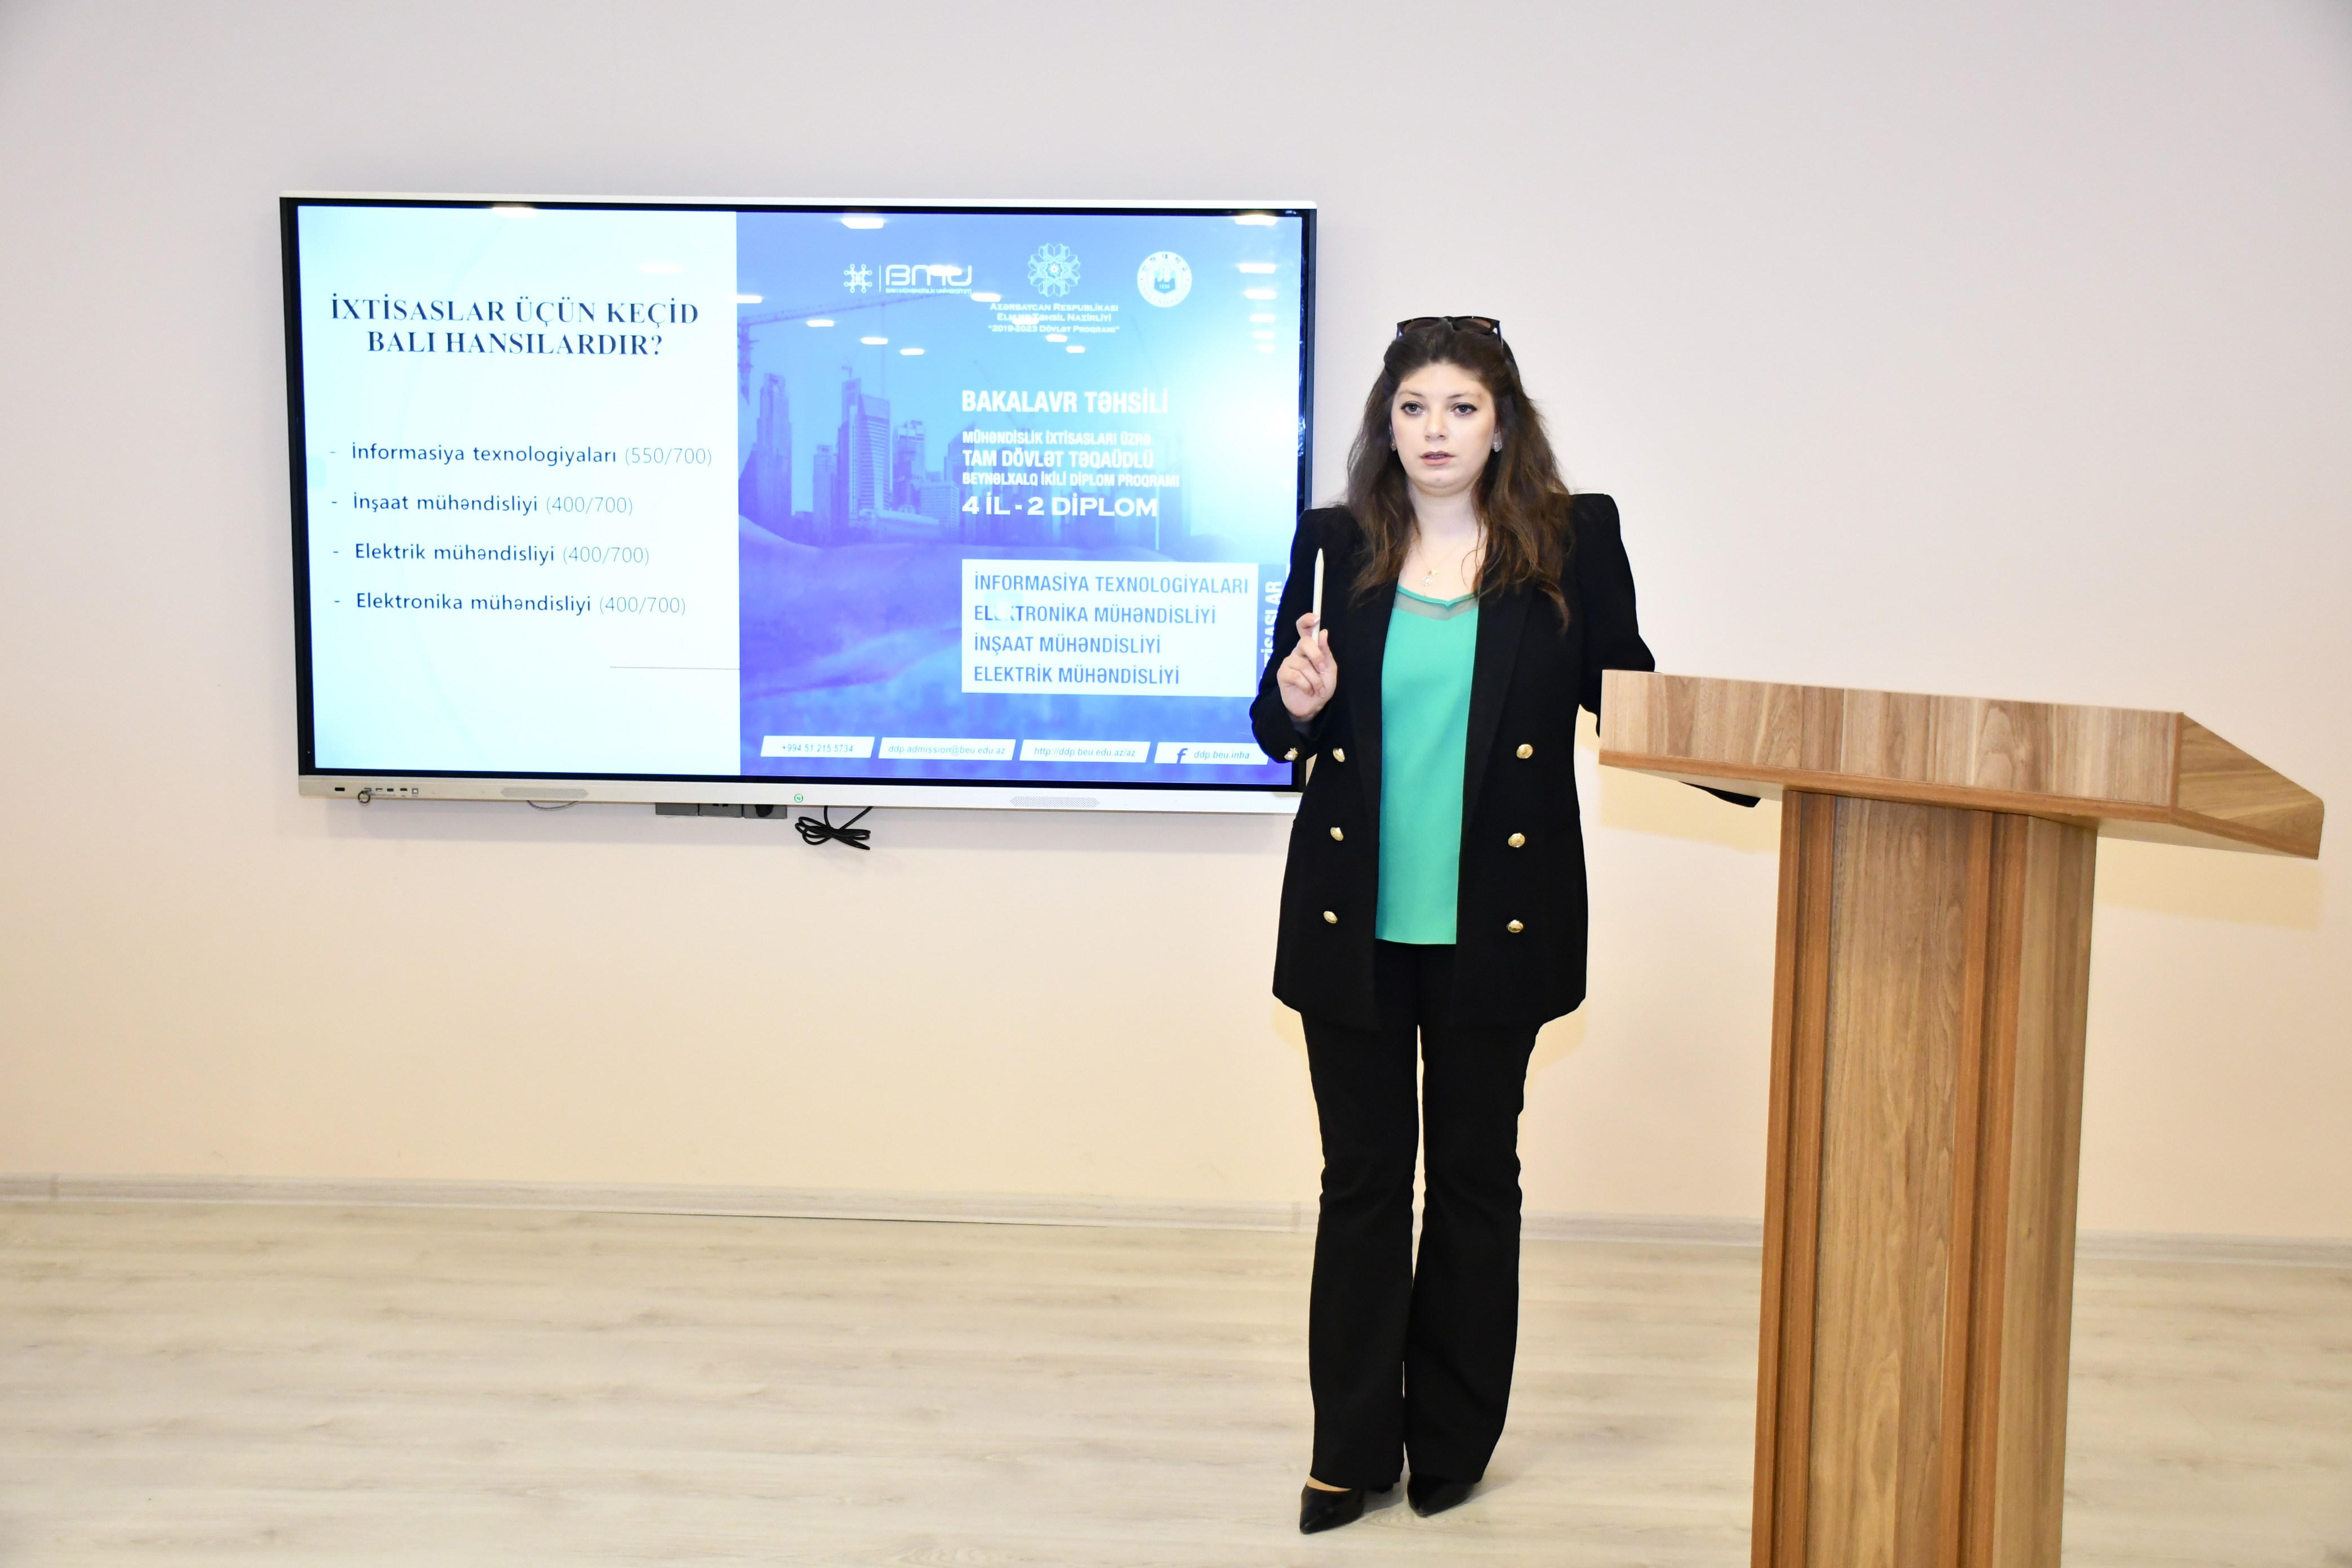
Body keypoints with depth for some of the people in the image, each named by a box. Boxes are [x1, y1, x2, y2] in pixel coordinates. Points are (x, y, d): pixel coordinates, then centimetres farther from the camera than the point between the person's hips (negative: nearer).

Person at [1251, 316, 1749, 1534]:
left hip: (1497, 922, -1)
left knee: (1475, 1179, 12)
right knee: (1362, 1178, 8)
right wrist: (1298, 702, -15)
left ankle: (1452, 1441, 29)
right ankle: (1352, 1448, 22)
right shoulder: (1334, 546, 3)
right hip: (1354, 922, 1)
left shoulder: (1574, 542, 0)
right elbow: (1277, 727, 8)